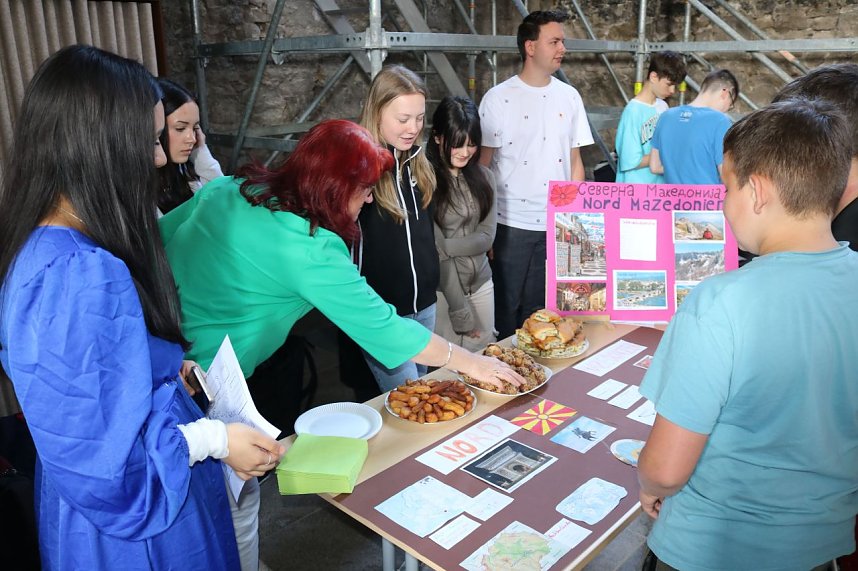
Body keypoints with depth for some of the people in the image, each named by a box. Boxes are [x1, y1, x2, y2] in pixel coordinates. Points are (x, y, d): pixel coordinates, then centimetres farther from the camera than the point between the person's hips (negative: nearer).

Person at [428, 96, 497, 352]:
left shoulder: (484, 177, 4)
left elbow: (487, 237, 0)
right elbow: (433, 249, -15)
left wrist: (445, 246, -16)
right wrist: (461, 311, -15)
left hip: (481, 282, 5)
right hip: (442, 286, -5)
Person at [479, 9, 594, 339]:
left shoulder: (569, 96, 7)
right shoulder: (498, 98, -5)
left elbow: (575, 161, 11)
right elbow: (481, 166, -3)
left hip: (558, 224, 4)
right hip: (511, 224, -3)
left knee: (541, 308, 12)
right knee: (506, 308, 8)